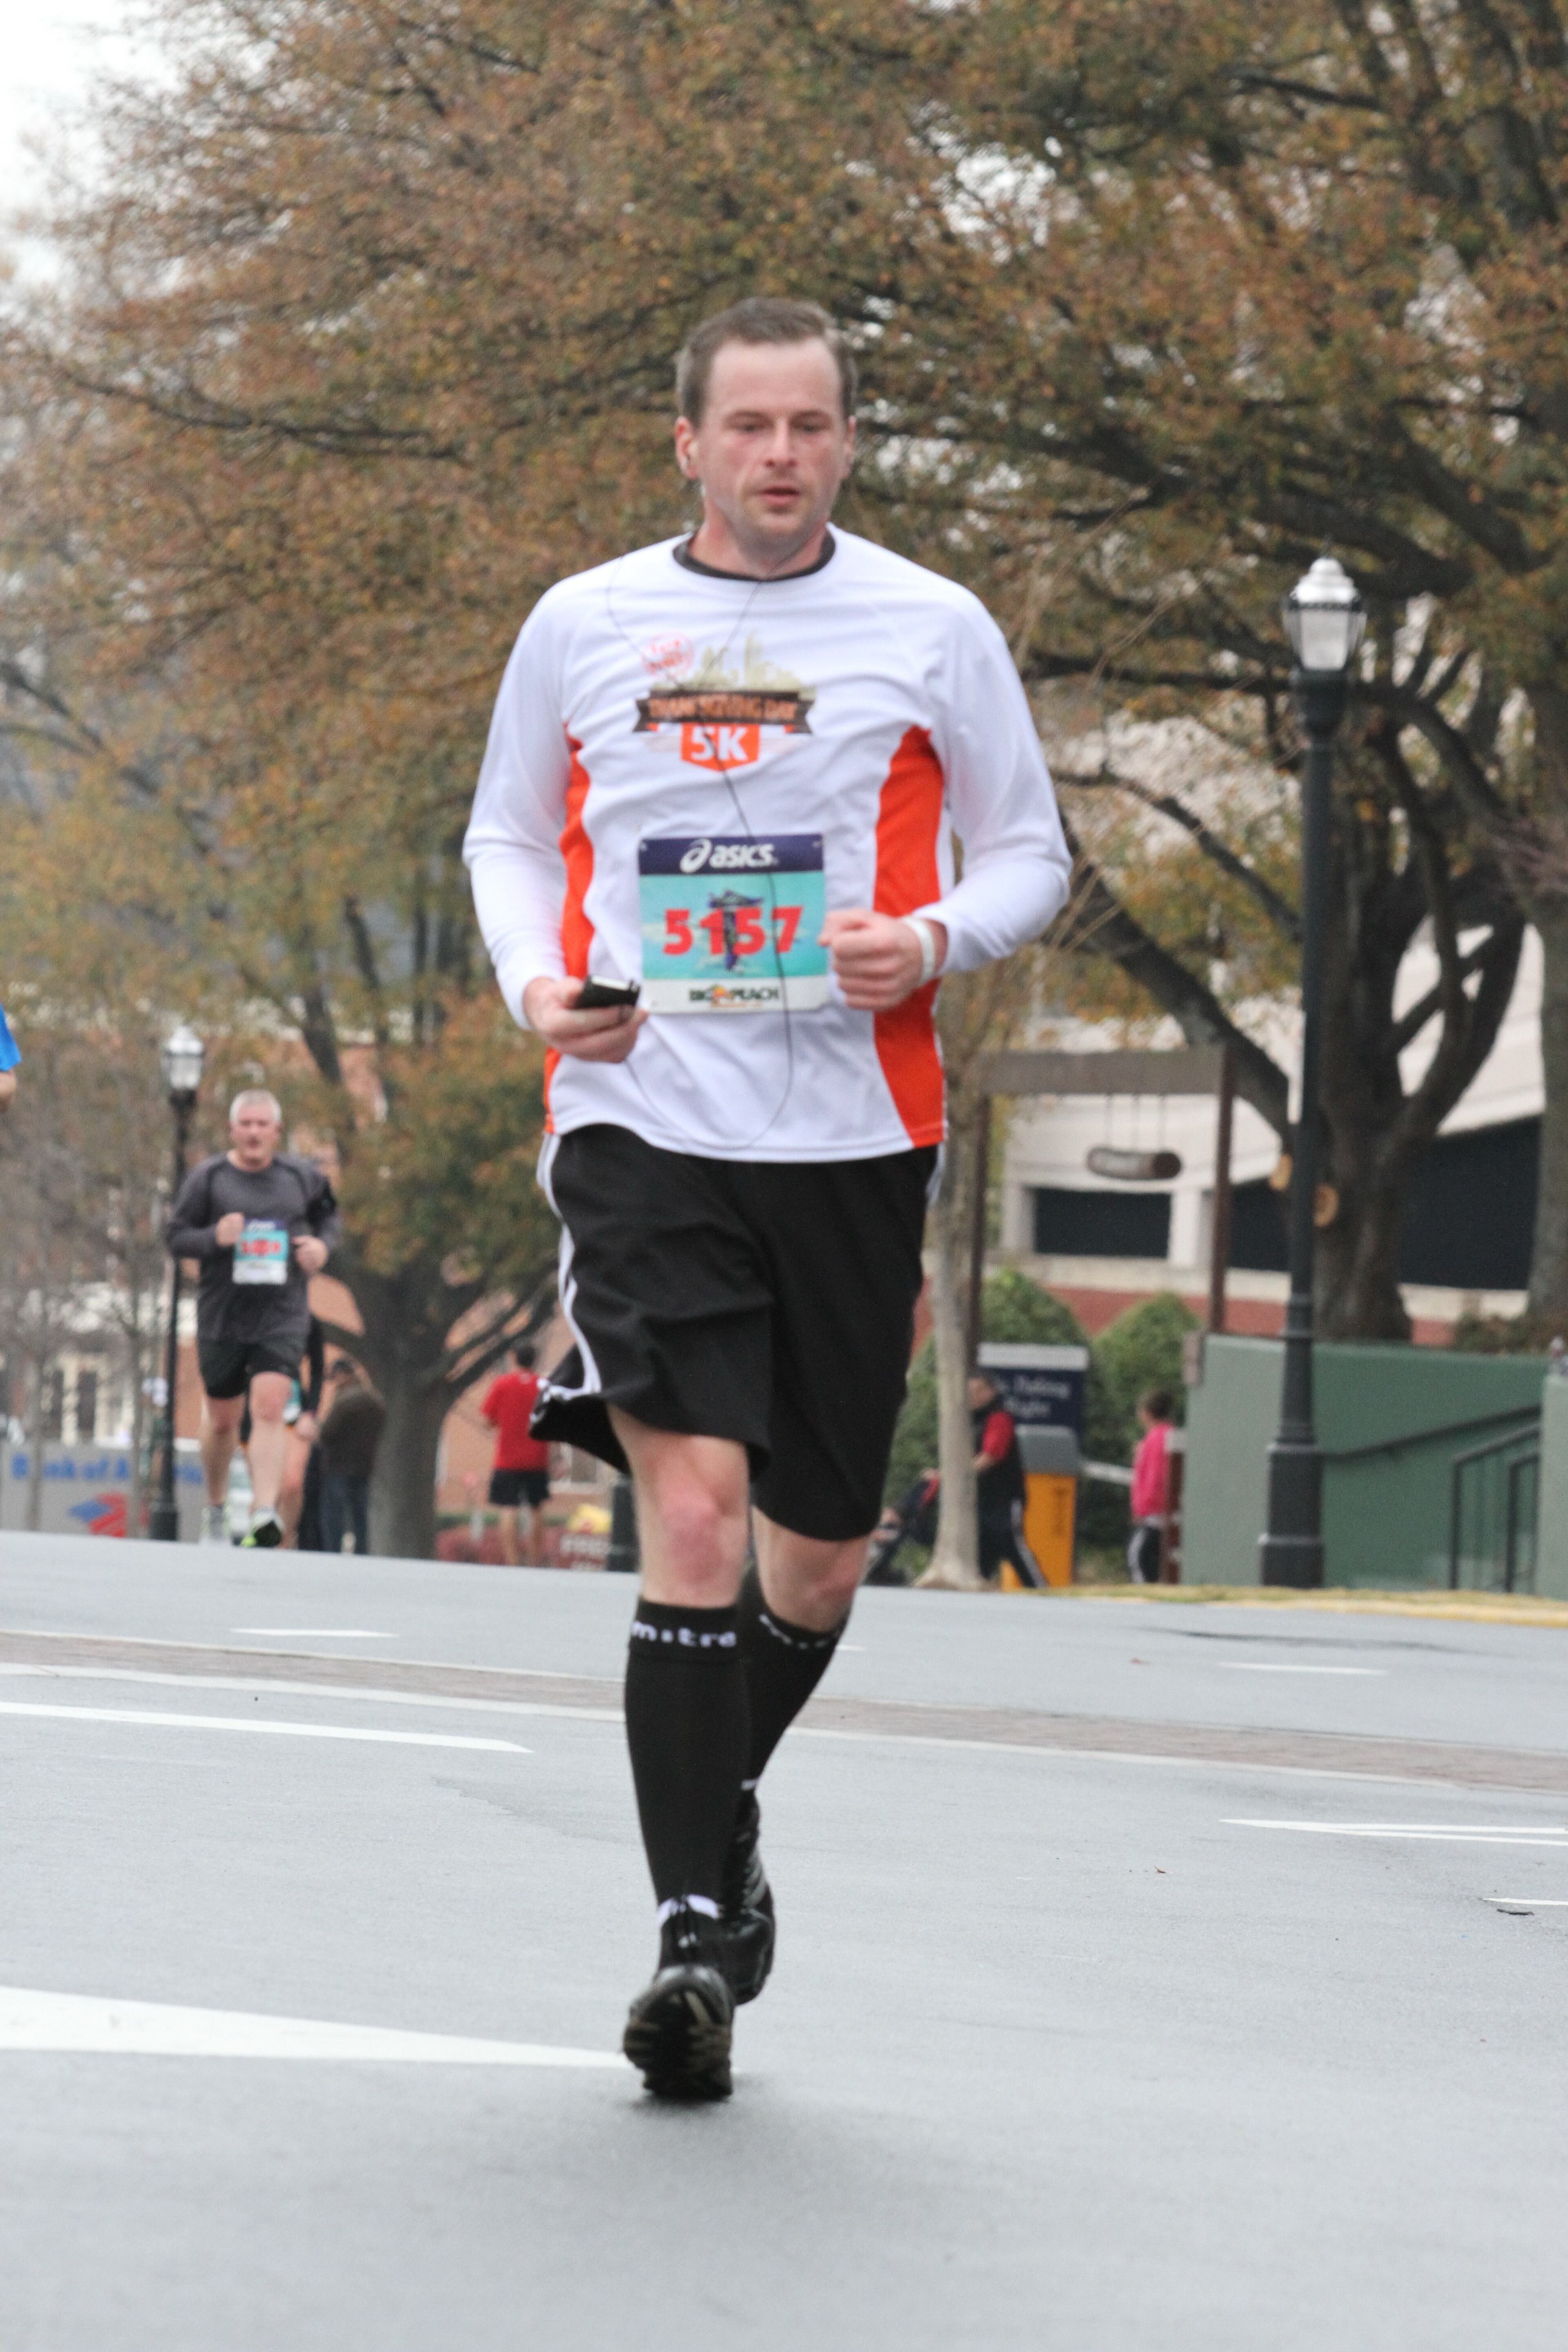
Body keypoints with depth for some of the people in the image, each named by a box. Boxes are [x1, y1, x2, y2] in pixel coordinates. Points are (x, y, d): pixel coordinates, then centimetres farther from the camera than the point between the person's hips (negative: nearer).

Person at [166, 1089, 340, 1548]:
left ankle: (264, 1515, -25)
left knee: (269, 1408, -17)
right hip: (222, 1316, 0)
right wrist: (214, 1237, -20)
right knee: (222, 1420, 10)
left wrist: (323, 1244, -1)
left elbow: (328, 1215, 21)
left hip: (282, 1316, 0)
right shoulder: (208, 1178, -2)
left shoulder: (302, 1177, 3)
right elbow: (175, 1237, 0)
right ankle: (216, 1509, 34)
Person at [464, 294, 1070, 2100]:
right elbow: (508, 832, 19)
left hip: (854, 1136, 1)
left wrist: (933, 944, -11)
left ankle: (725, 1807, 40)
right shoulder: (582, 626, 6)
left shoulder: (932, 630, 4)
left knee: (813, 1554, 9)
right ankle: (693, 1934, -15)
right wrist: (535, 980, -1)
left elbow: (1027, 854, 10)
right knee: (691, 1510, -17)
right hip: (641, 1121, -1)